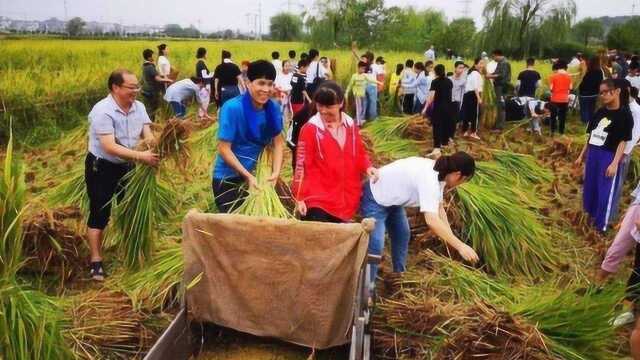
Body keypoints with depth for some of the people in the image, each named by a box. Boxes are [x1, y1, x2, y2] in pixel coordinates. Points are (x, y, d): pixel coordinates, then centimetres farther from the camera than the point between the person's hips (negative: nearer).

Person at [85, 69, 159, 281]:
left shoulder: (138, 107, -4)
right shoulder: (102, 111, -25)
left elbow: (147, 134, -9)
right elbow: (110, 147, -32)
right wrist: (140, 156, -39)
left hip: (126, 167, 7)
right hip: (101, 168, -7)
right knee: (100, 214, -1)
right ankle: (96, 262, 9)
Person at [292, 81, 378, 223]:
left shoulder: (351, 126, 5)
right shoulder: (310, 129, -10)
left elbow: (359, 154, 17)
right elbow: (301, 164, -8)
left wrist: (367, 167, -5)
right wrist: (299, 197, -10)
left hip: (345, 200, 5)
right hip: (318, 200, -5)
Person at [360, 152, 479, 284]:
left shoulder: (438, 173, -6)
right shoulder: (429, 179, -34)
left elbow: (439, 208, 1)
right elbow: (432, 221, -43)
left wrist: (450, 237, -4)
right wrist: (460, 246, -39)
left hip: (391, 198, 11)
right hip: (375, 199, -10)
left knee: (402, 234, 22)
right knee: (376, 245, -18)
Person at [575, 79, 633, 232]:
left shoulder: (625, 115, -8)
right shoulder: (600, 112, 9)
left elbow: (623, 142, -11)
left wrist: (615, 163, -18)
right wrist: (582, 155, 14)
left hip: (609, 157, -6)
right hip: (592, 154, 6)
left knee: (605, 192, 1)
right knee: (590, 187, 15)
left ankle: (601, 225, 15)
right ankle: (592, 215, 36)